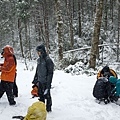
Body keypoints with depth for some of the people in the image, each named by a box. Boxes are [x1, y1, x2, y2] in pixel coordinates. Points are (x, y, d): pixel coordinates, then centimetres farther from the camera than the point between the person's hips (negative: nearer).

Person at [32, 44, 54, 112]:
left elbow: (50, 72, -16)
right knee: (41, 95, 15)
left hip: (46, 82, -7)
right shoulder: (39, 60, 11)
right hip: (40, 81, 8)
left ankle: (48, 108, 15)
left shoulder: (48, 60, -14)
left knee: (47, 95, 2)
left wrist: (48, 82, -19)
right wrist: (35, 80, 20)